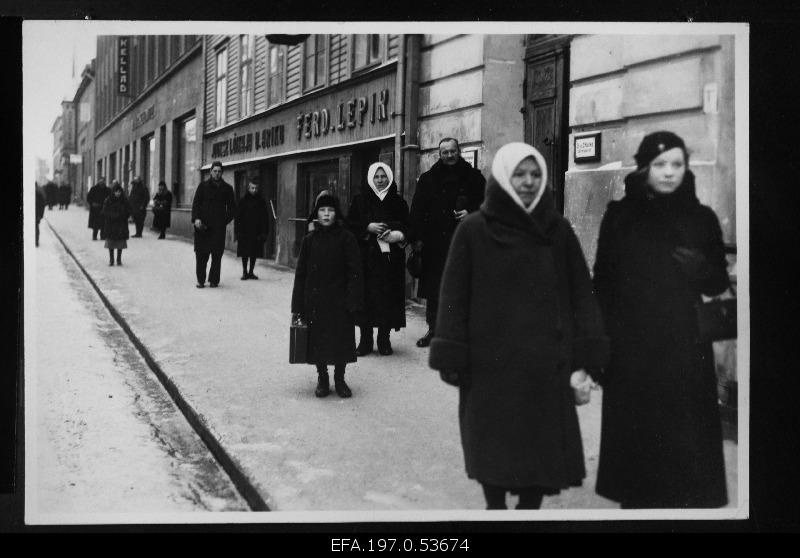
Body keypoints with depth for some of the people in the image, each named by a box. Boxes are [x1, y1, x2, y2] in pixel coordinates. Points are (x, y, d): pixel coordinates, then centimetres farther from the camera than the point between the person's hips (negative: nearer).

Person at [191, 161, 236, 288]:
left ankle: (214, 280, 6)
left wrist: (226, 220, 4)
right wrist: (196, 218, -11)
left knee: (217, 254, -2)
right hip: (203, 225, -1)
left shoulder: (227, 188, 11)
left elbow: (232, 208, 16)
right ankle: (200, 280, 5)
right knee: (201, 254, -2)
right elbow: (196, 203, 3)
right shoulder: (203, 186, 8)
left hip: (219, 226, 1)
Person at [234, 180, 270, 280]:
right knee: (245, 253, 2)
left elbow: (265, 218, 5)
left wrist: (264, 233, -2)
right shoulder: (243, 201, 2)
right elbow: (237, 217, 1)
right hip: (244, 232, -1)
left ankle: (251, 272, 14)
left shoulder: (261, 202, 5)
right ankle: (245, 272, 10)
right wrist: (237, 232, -7)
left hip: (257, 233, 1)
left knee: (254, 253, 5)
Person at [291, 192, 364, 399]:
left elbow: (354, 272, -5)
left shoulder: (346, 238, -3)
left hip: (339, 301, -2)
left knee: (341, 340, 3)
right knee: (318, 341, 5)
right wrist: (297, 306, 2)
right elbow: (301, 273, 5)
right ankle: (322, 379, 22)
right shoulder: (309, 240, 3)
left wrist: (354, 302, -12)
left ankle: (340, 379, 20)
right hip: (315, 302, 2)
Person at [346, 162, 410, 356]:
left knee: (389, 296, -1)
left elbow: (407, 225, 9)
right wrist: (368, 228, -12)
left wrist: (399, 235, -12)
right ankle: (365, 339, 4)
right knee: (366, 296, -4)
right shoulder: (360, 200, 7)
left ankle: (384, 338, 8)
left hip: (391, 258, 1)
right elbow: (350, 223, 3)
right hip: (366, 257, -1)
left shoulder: (398, 202, 10)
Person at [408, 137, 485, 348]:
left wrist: (471, 212, -9)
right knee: (433, 290, 6)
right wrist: (416, 237, -1)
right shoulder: (428, 179, 9)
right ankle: (433, 329, 18)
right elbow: (417, 209, 7)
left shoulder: (473, 177, 7)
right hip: (434, 244, 2)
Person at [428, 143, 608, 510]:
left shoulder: (558, 231, 6)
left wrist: (583, 362, -4)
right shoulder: (473, 231, 0)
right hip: (490, 366, -1)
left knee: (542, 448, 6)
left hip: (546, 367, 2)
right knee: (494, 450, 6)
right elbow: (454, 299, -2)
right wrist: (452, 360, -7)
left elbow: (581, 297, 3)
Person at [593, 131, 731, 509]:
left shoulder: (701, 218, 4)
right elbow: (602, 282, 0)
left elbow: (719, 283, 8)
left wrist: (702, 271, -15)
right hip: (631, 349, 0)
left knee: (685, 437, 0)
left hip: (684, 350, 1)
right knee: (635, 435, 3)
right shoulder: (619, 216, 1)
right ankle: (637, 500, 17)